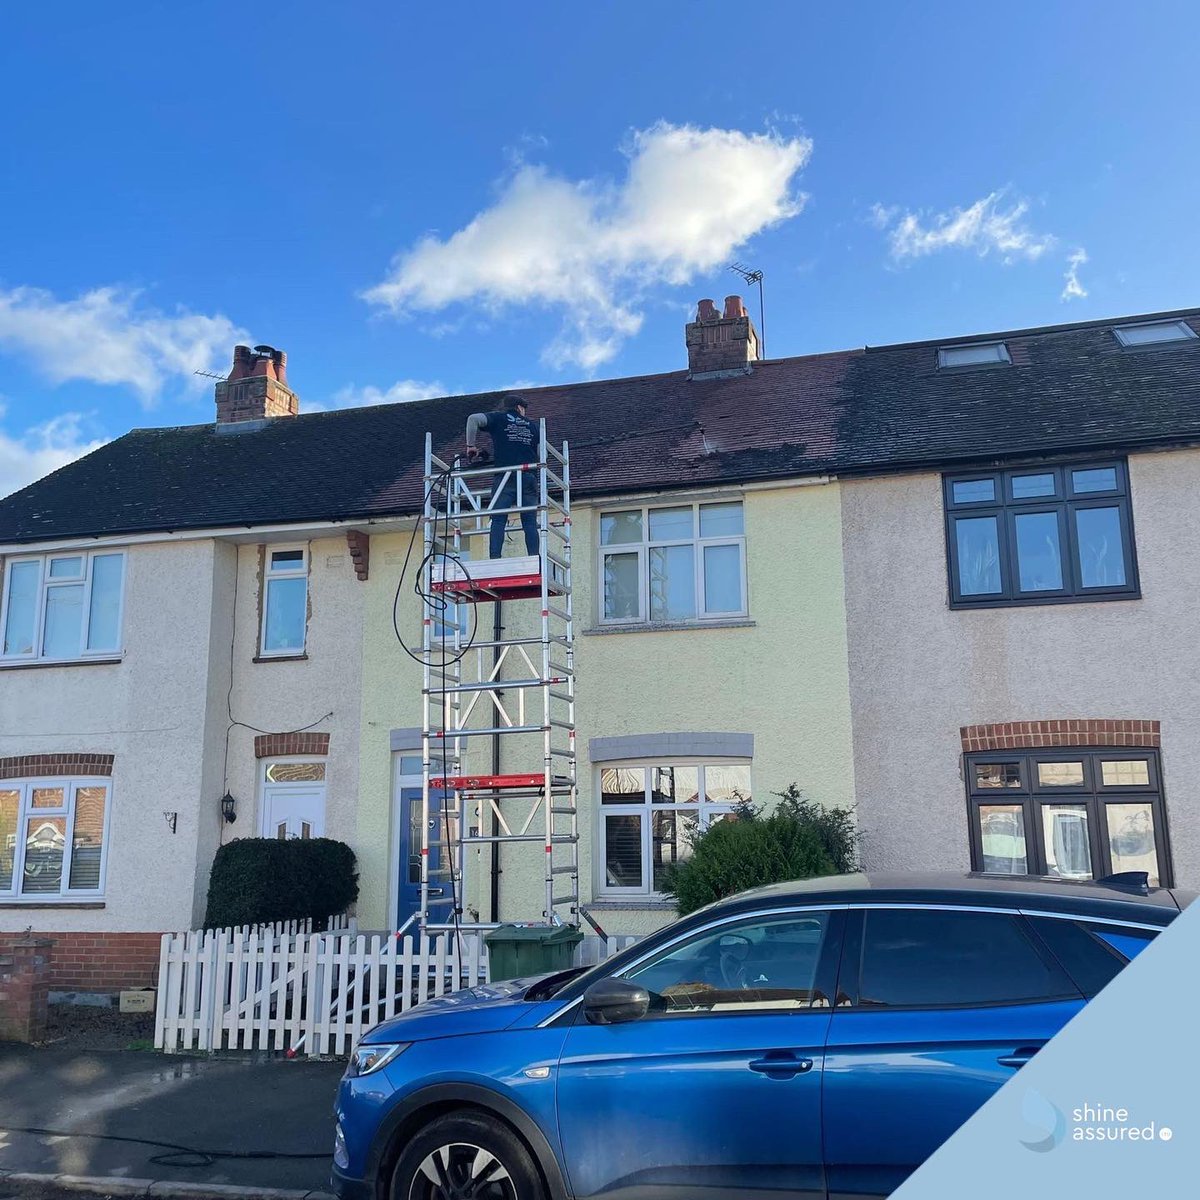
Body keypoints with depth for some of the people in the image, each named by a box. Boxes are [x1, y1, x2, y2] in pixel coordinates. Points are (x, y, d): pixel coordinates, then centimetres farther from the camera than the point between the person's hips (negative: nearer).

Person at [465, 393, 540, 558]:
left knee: (498, 521, -6)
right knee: (530, 522, 2)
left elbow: (473, 418, -5)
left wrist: (471, 445, 3)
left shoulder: (499, 418, 12)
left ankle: (494, 558, -18)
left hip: (505, 476, -2)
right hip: (529, 477, 2)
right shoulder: (531, 425, 20)